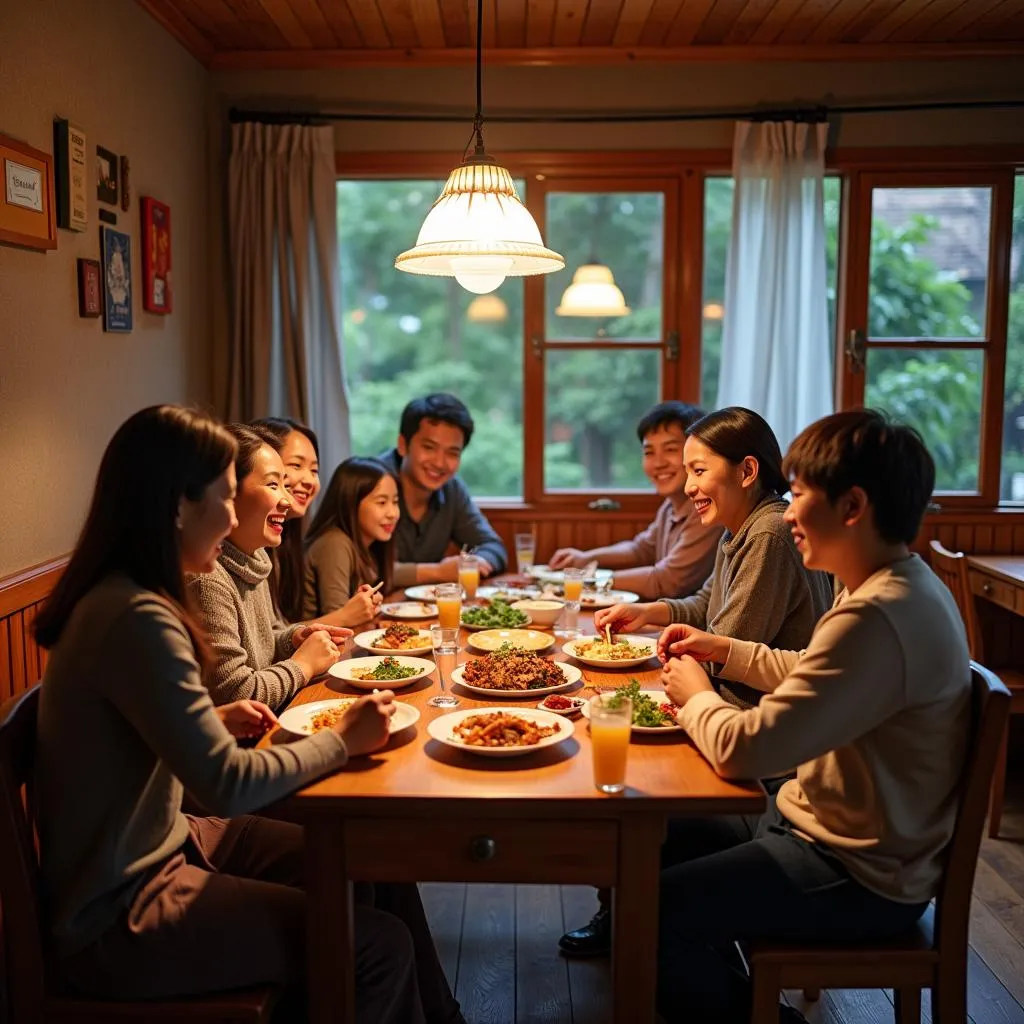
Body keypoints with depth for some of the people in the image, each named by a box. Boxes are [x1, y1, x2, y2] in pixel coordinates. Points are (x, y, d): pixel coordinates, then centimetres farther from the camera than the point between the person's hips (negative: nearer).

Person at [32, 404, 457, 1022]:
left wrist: (216, 724, 1)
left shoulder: (121, 595, 2)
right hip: (116, 920, -9)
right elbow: (229, 785, -26)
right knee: (381, 945, -9)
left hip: (160, 845, 9)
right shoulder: (136, 618, -27)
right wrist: (344, 740, -13)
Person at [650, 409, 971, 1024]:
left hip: (859, 880, -10)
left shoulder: (877, 618, -31)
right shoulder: (902, 586, 3)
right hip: (828, 827, 10)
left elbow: (744, 750, -30)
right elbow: (811, 676, 21)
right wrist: (725, 649, 8)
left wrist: (697, 697, -10)